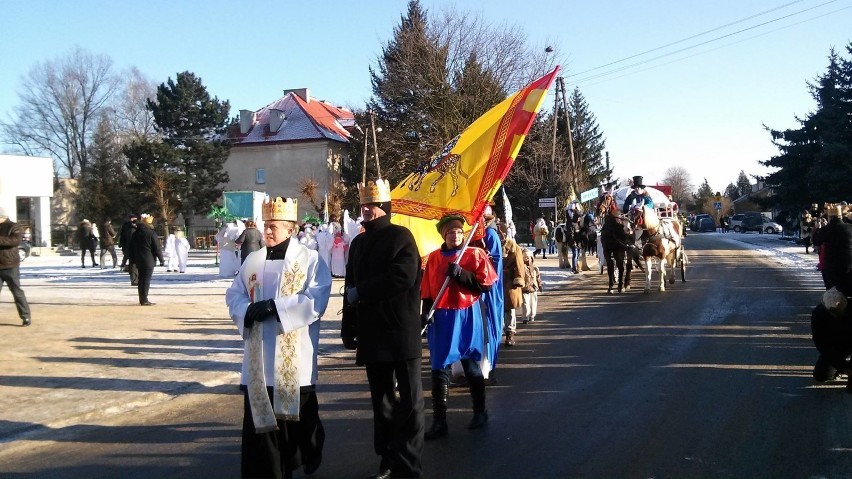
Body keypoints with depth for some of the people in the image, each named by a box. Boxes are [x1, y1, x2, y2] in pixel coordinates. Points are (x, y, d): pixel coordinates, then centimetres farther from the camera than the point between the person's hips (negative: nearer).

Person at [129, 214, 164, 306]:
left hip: (138, 260, 6)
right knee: (146, 280, -5)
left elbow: (131, 248, 15)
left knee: (141, 279, 13)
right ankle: (144, 300, -6)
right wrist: (161, 260, -4)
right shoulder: (151, 233, -9)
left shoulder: (135, 233, 11)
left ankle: (142, 299, 18)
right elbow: (157, 248, -10)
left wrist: (133, 260, 20)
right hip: (148, 261, -6)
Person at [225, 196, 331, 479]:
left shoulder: (309, 260, -4)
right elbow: (234, 296, 10)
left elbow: (315, 301, -15)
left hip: (294, 358, -3)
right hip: (259, 358, 4)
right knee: (260, 417, 4)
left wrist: (273, 307, -21)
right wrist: (248, 311, -13)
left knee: (298, 415, 11)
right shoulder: (253, 261, 10)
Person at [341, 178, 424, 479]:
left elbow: (403, 278, -21)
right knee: (381, 399, 13)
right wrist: (348, 329, 11)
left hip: (401, 333, -6)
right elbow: (351, 288, 15)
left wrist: (361, 292, -14)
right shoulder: (358, 243, 14)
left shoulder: (401, 237, -6)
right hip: (371, 335, 6)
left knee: (409, 401, 2)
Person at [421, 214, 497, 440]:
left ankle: (480, 412, 30)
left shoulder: (475, 254, -3)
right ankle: (439, 422, 7)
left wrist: (460, 274, -18)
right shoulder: (434, 257, 6)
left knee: (471, 366, 11)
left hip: (467, 316, -2)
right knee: (439, 369, 1)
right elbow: (426, 288, 9)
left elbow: (486, 284, -10)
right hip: (441, 318, 3)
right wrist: (426, 311, -3)